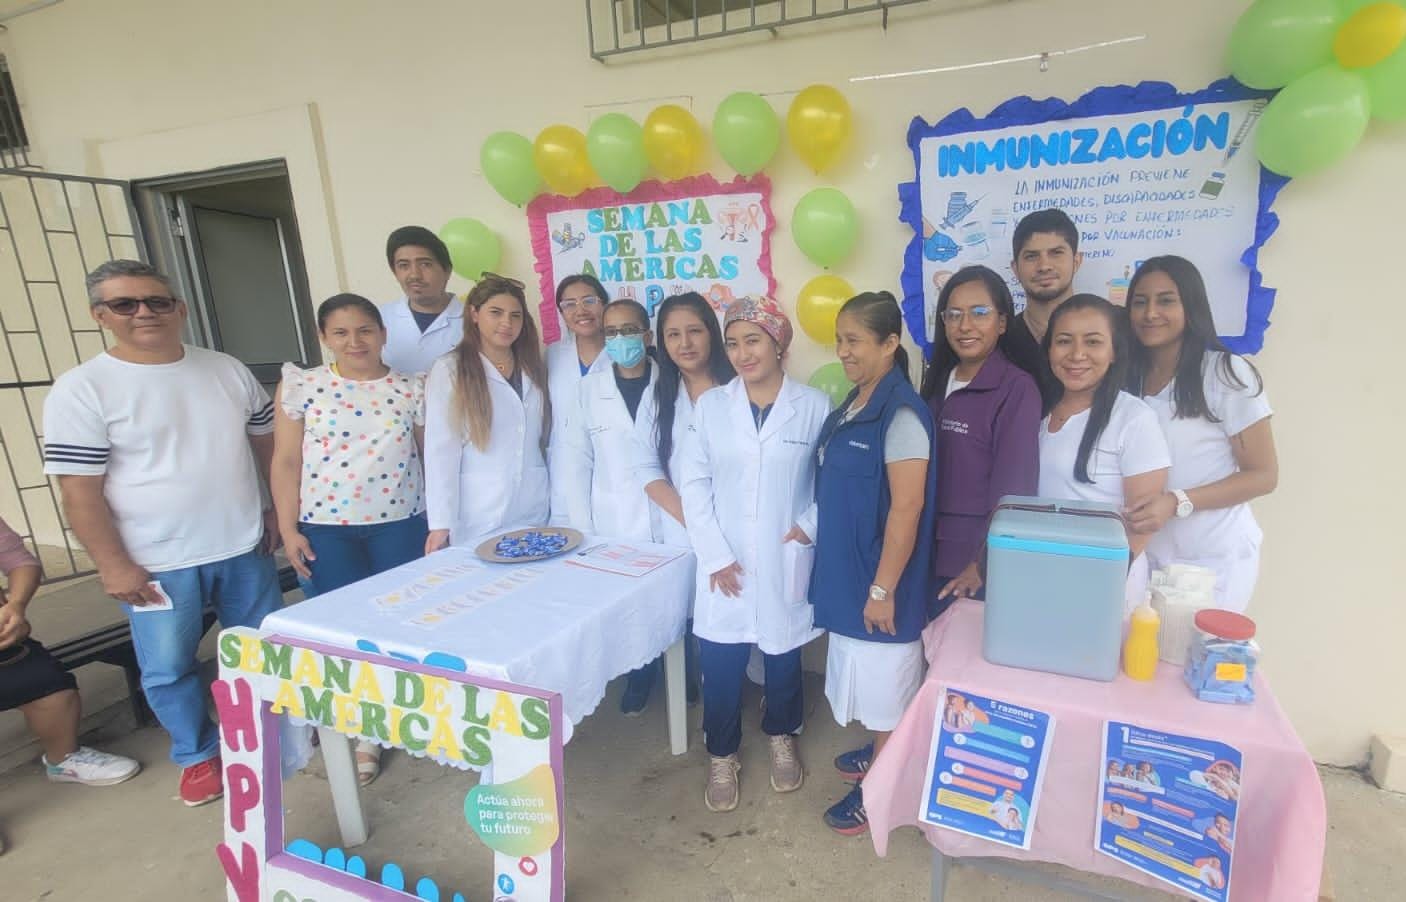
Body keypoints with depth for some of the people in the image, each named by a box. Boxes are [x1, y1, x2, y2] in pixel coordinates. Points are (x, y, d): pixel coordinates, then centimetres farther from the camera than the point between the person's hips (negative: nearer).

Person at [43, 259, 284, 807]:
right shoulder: (81, 390, -10)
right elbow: (79, 490, -11)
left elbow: (266, 442, 11)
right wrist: (113, 565, -13)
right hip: (157, 563, -3)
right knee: (168, 669, 8)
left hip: (244, 547, 4)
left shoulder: (227, 370, 2)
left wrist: (278, 509, 7)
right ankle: (198, 754, 32)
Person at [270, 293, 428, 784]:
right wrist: (289, 529, -2)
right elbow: (286, 462, 1)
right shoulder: (301, 386, -1)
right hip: (327, 527, 0)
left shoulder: (413, 389, 1)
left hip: (401, 524, 1)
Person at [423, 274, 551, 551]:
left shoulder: (533, 369, 10)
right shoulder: (449, 370, -5)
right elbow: (440, 451, -8)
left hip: (534, 512, 4)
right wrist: (441, 524, -12)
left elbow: (548, 440, 11)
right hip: (478, 518, -4)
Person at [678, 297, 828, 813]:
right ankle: (721, 756, 33)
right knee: (720, 665, 7)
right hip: (725, 564, 1)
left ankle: (781, 738, 45)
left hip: (787, 564, 0)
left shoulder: (814, 407, -5)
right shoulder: (710, 405, 0)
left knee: (783, 656, 17)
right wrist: (715, 555, -8)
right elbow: (693, 483, -2)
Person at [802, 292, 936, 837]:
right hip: (848, 570, 8)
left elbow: (907, 508, -22)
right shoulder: (852, 405, 6)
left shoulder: (901, 414, -21)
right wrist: (806, 529, 13)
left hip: (879, 578, -8)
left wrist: (883, 588, -20)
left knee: (887, 681, 9)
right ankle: (880, 751, 44)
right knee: (869, 676, 23)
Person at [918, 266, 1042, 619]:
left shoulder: (1017, 389, -13)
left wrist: (982, 565, -17)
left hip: (978, 567, -6)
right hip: (929, 559, 6)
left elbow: (1013, 489, -16)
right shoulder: (937, 381, 7)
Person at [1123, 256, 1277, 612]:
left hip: (1212, 561, -3)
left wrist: (1177, 502, -22)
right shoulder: (1128, 376, 2)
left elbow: (1264, 475, -9)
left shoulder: (1227, 373, -10)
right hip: (1143, 554, 4)